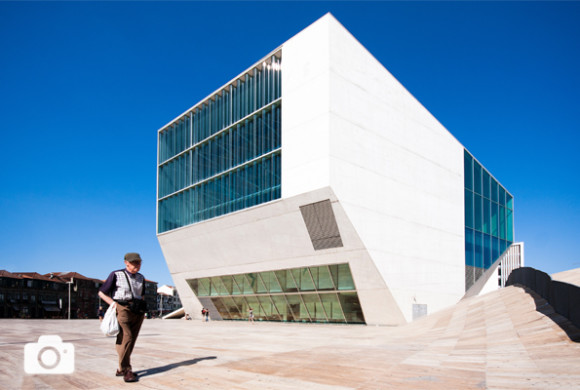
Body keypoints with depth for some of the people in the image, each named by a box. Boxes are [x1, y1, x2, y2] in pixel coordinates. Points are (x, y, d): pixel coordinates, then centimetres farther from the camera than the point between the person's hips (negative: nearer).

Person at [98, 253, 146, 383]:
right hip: (122, 309, -5)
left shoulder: (140, 278, 13)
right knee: (126, 338, -17)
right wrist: (114, 304, -8)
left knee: (131, 340, 6)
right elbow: (101, 293, 1)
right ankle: (126, 370, -10)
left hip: (137, 312, 5)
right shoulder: (116, 275, -2)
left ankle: (121, 369, 19)